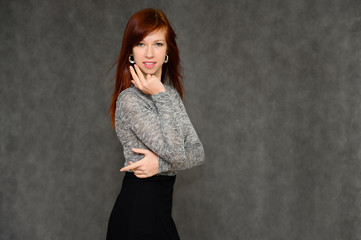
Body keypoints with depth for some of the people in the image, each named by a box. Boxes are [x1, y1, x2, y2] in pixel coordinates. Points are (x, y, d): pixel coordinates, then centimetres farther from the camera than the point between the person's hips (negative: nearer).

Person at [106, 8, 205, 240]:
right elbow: (176, 154, -22)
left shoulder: (169, 92, 7)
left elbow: (198, 152, 2)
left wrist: (161, 163, -15)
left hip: (159, 209, 7)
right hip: (139, 211, -7)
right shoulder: (130, 100, -17)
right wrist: (160, 96, -21)